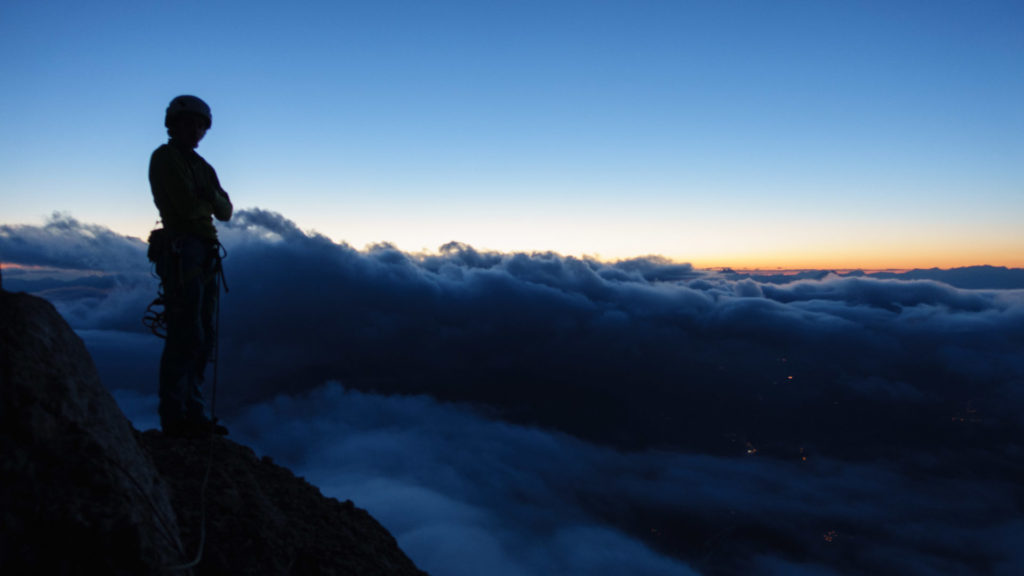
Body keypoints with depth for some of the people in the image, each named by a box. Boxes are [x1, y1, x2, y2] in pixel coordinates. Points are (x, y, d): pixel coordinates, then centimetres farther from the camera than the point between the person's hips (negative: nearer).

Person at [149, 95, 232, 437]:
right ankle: (174, 418, -5)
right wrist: (207, 199, 5)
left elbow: (225, 212, 12)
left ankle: (193, 412, 14)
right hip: (181, 252, -8)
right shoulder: (164, 158, -1)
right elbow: (186, 206, -15)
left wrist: (211, 197, -8)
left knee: (205, 337, 8)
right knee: (186, 336, -10)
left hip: (205, 254, 8)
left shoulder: (201, 166, 22)